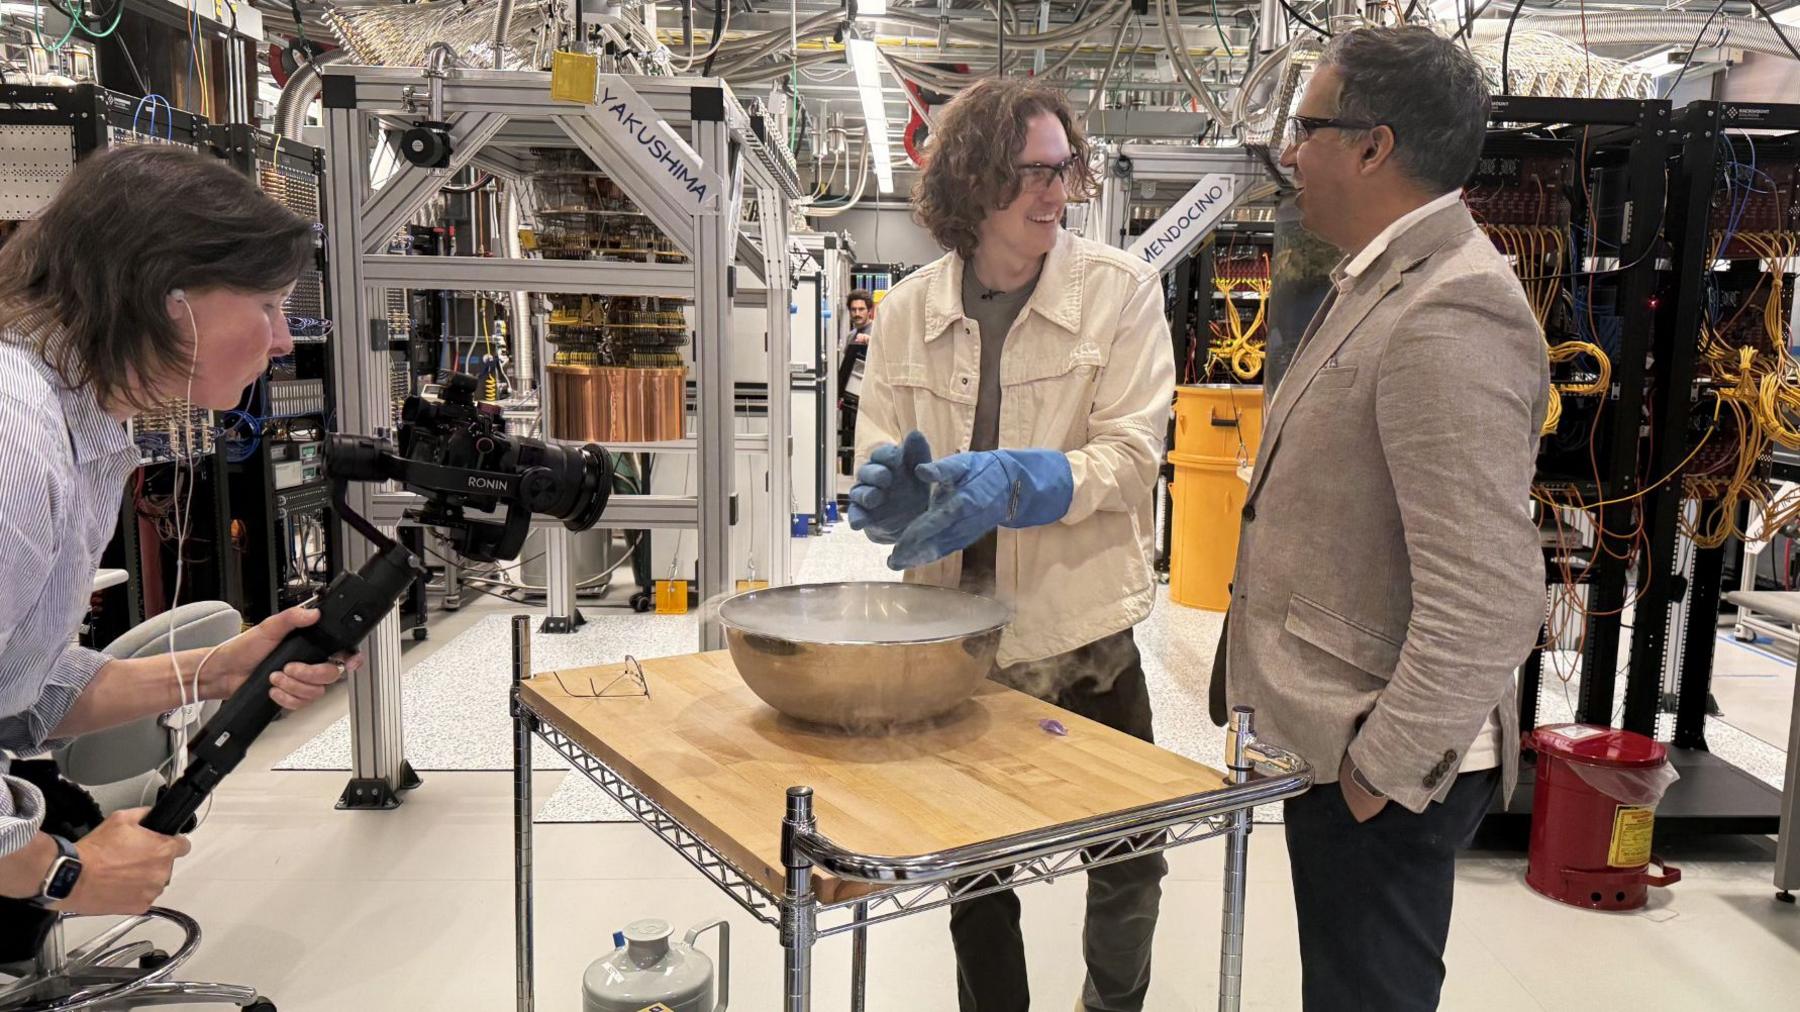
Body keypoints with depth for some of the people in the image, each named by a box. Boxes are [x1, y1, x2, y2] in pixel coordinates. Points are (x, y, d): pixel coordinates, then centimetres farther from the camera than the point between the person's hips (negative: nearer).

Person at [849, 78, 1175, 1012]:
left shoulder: (1119, 289, -8)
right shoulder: (909, 309, -2)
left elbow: (1130, 456, -14)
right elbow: (878, 467, 1)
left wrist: (1009, 482, -30)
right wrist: (892, 486, -23)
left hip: (1080, 630, -1)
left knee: (1127, 856, 14)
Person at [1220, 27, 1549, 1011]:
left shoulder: (1447, 315, -23)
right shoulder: (1383, 283, 9)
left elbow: (1488, 598, -28)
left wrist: (1386, 769, -18)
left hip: (1383, 775, -9)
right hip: (1341, 741, 9)